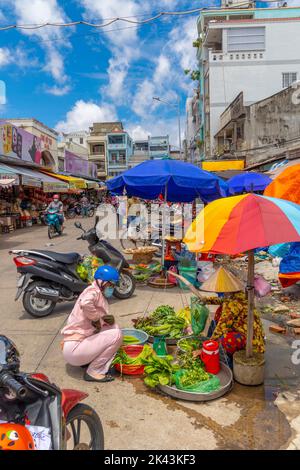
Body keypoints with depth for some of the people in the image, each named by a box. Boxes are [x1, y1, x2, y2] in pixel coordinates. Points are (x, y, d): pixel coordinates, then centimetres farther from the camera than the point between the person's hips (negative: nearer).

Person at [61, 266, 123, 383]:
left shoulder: (100, 296, 15)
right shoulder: (93, 291, -13)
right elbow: (85, 303, -37)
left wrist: (107, 319, -5)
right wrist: (97, 319, -21)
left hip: (75, 346, 9)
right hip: (74, 348, -9)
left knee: (113, 328, 13)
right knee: (116, 335, -15)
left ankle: (86, 361, 12)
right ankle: (93, 372, -3)